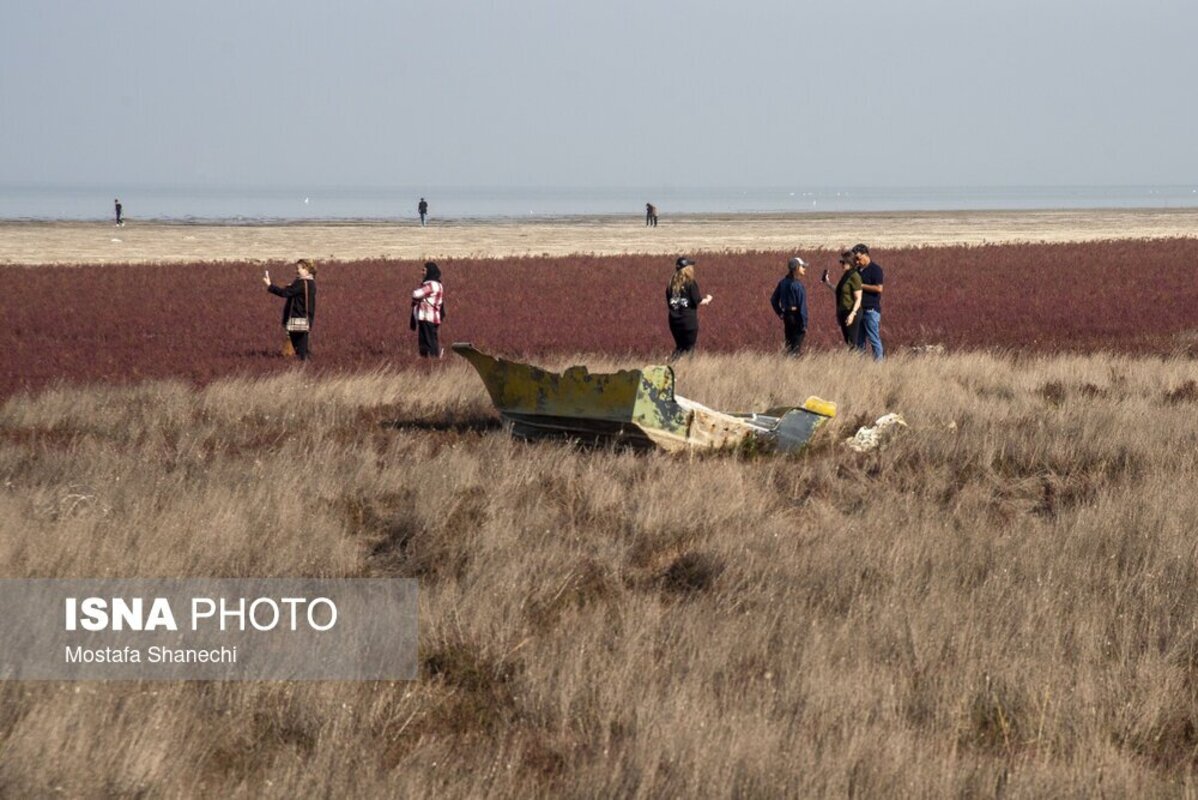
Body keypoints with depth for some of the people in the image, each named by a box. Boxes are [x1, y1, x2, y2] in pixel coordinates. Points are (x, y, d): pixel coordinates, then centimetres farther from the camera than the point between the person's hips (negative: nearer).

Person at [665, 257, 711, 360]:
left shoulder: (671, 284, 6)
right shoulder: (691, 283, -10)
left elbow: (669, 304, 10)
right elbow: (697, 301, -10)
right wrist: (707, 300, 11)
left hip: (674, 321, 5)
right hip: (689, 321, -5)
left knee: (679, 347, 16)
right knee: (689, 348, 4)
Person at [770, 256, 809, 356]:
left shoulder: (782, 283, 6)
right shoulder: (798, 285, -15)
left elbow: (774, 300, 12)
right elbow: (802, 306, -16)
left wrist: (780, 313, 16)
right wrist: (804, 324, -14)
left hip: (786, 316, 7)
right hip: (796, 317, -7)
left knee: (789, 344, 14)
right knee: (797, 348, -4)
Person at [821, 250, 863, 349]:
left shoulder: (854, 277, -13)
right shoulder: (845, 276, 14)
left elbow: (858, 299, -16)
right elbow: (838, 294, 21)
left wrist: (852, 314, -24)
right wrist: (828, 284, 22)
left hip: (850, 313, -9)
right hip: (843, 313, 9)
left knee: (852, 342, -9)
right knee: (847, 342, 10)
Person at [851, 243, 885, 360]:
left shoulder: (875, 269, -8)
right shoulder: (858, 269, 16)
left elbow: (879, 288, -17)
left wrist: (862, 286, -13)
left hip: (871, 310, -8)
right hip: (860, 310, 8)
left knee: (874, 339, -6)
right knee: (859, 341, 9)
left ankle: (879, 360, -3)